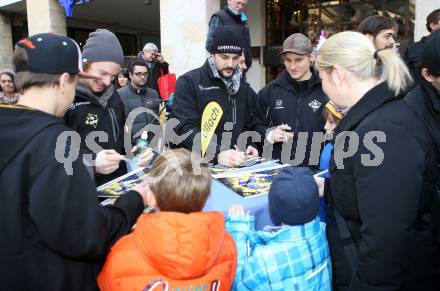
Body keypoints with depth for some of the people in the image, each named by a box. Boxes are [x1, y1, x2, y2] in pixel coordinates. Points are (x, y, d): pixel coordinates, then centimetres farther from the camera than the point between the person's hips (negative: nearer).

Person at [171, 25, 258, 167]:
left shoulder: (244, 88, 15)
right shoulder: (188, 82, -3)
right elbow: (186, 128, -14)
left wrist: (249, 146, 0)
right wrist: (217, 155, -26)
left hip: (234, 167, 3)